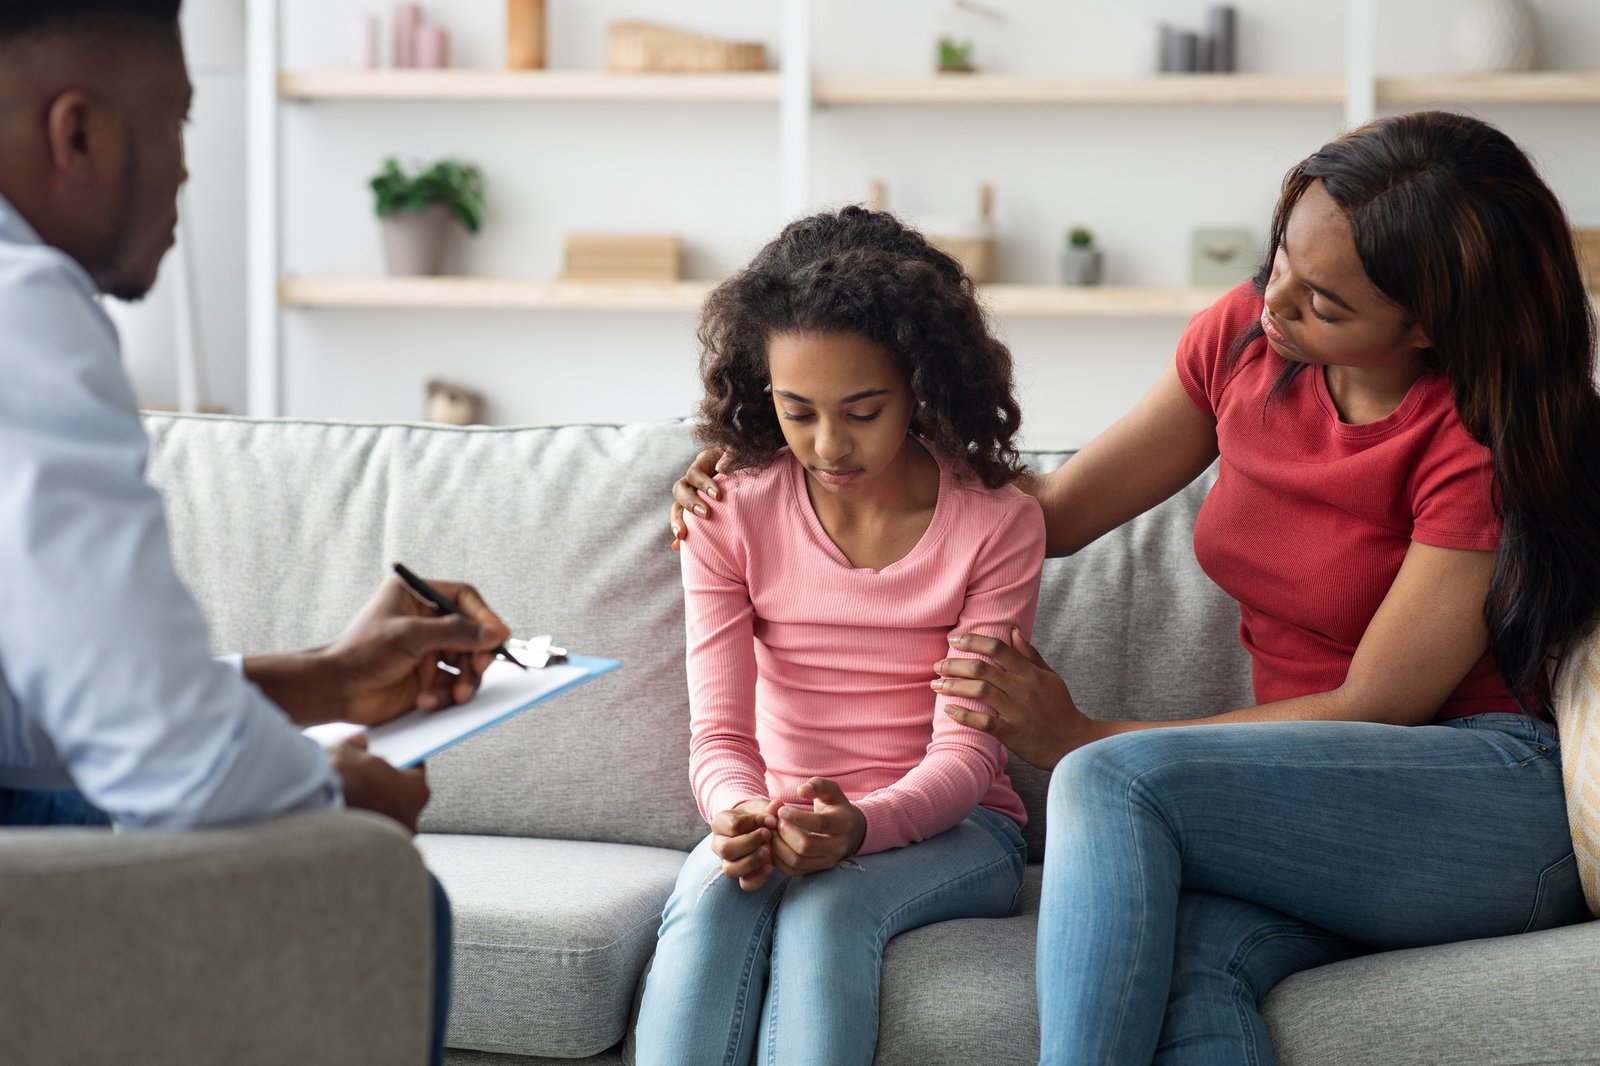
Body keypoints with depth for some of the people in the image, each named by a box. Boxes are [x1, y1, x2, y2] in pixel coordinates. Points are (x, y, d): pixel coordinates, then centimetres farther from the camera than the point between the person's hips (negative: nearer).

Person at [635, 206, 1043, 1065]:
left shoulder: (995, 524, -7)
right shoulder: (731, 515, 0)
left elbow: (962, 753, -12)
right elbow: (720, 730, -6)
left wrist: (861, 826, -34)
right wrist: (740, 813, -32)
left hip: (948, 830, -2)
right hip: (782, 823, 2)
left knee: (826, 906, -35)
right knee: (711, 899, -33)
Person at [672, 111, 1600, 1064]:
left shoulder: (1485, 438, -14)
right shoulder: (1245, 338, 4)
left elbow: (1374, 706, -13)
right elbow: (1054, 510, 15)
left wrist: (1083, 740, -11)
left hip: (1498, 796, -5)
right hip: (1313, 807, 5)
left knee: (1117, 782, -30)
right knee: (1183, 967, -33)